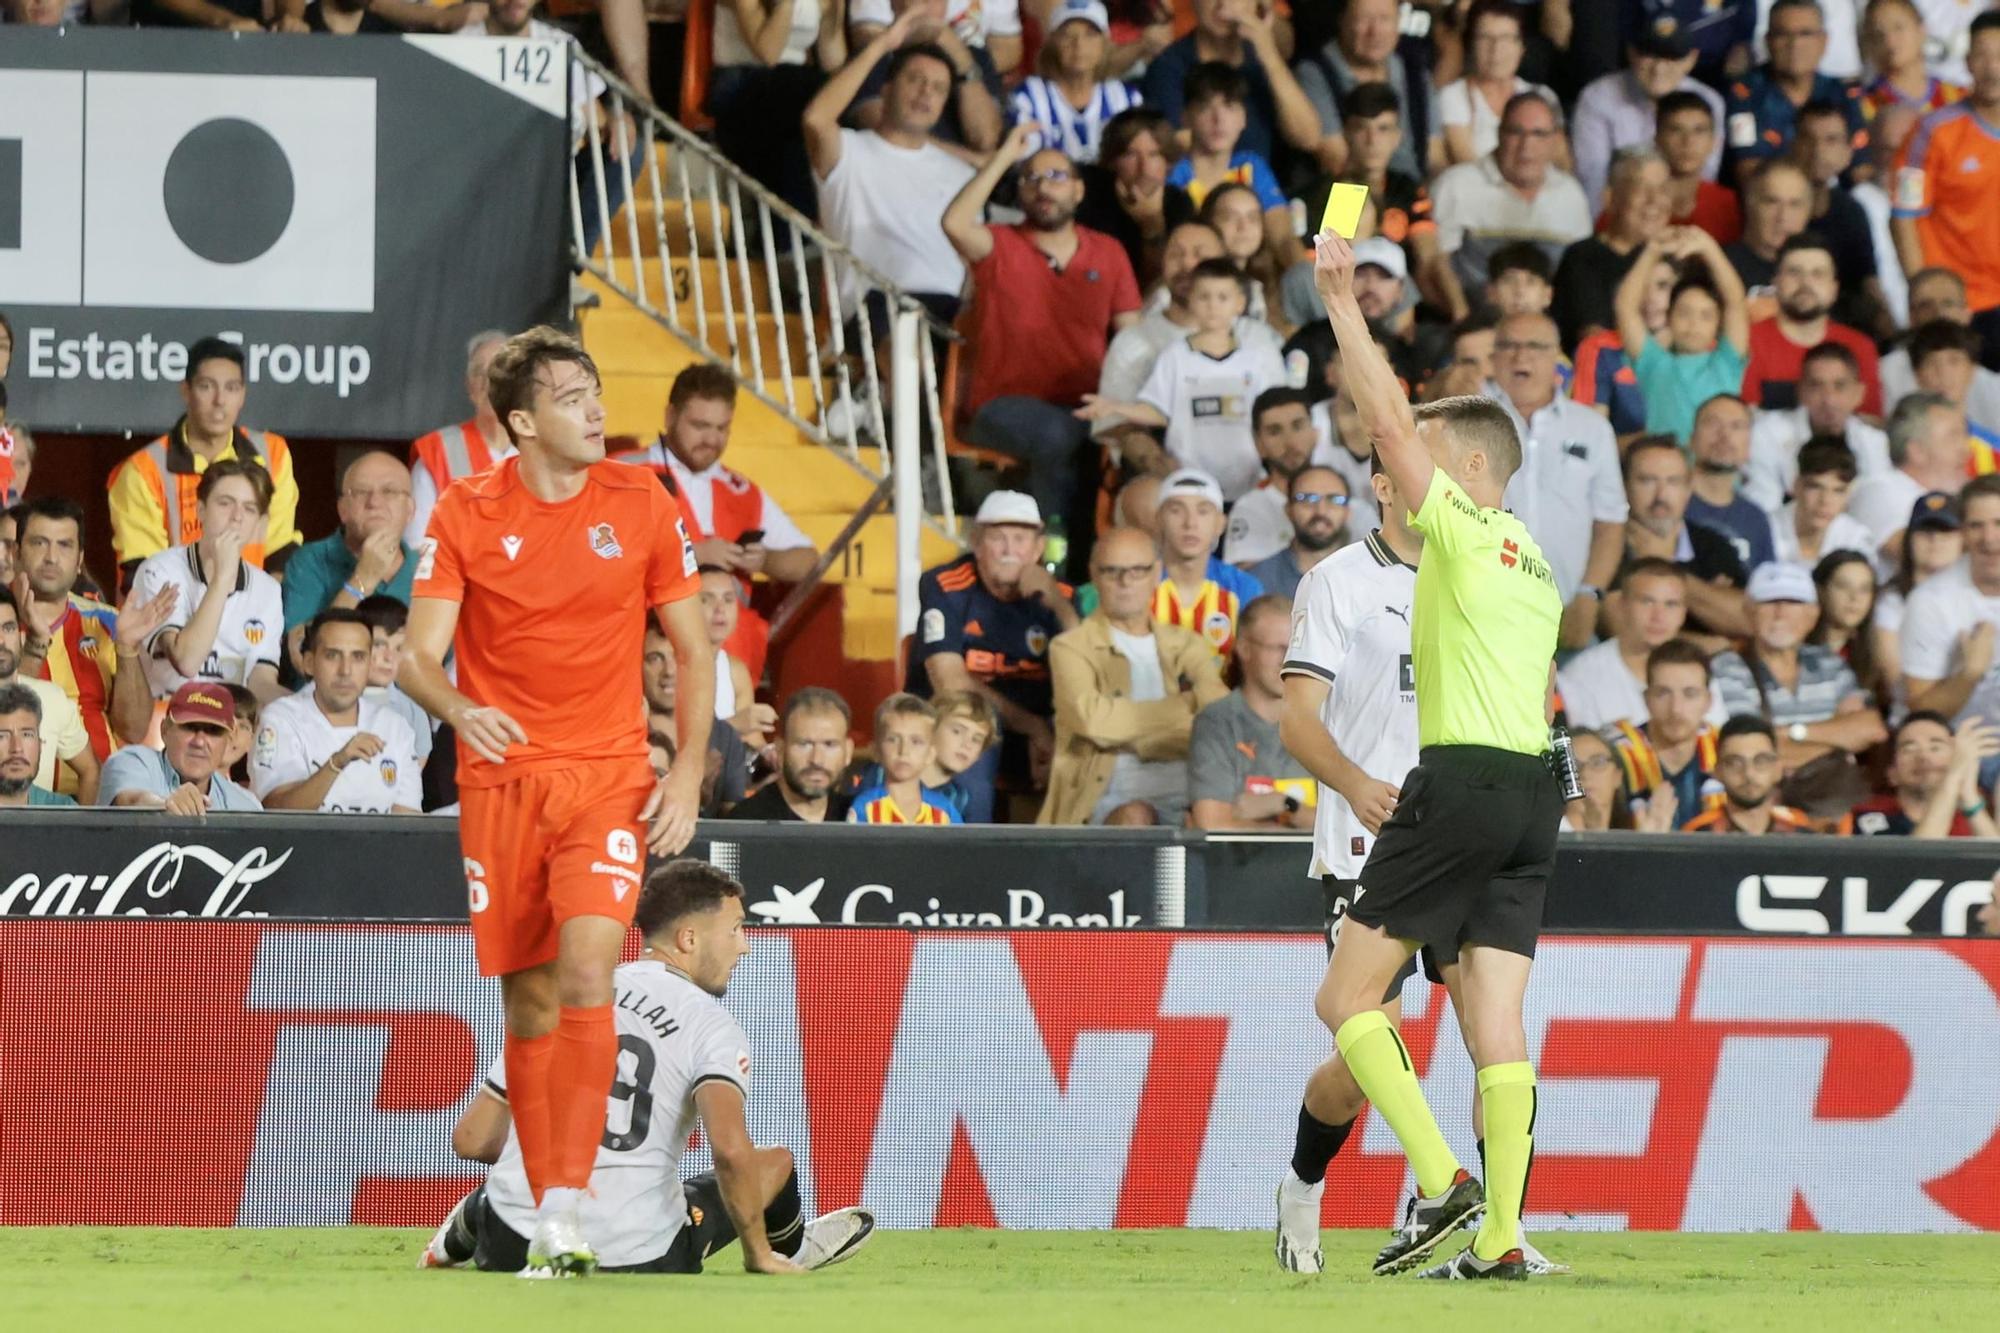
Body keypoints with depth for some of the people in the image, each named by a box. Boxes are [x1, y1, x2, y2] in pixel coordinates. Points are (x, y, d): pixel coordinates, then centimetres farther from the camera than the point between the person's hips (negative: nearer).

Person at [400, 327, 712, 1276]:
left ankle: (566, 1214, -21)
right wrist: (460, 710, -27)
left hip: (607, 777, -1)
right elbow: (418, 655, -5)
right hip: (500, 780, 1)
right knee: (529, 1005, 5)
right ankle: (543, 1209, 17)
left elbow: (693, 649, 9)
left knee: (586, 974, -20)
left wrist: (689, 772, -2)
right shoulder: (465, 515, -1)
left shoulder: (641, 505, 2)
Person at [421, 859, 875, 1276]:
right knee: (776, 1162, 19)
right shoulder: (712, 1027, -3)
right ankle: (791, 1250, 42)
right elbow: (731, 1149, -21)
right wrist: (757, 1254, -7)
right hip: (637, 1260, -4)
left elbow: (470, 1139, 12)